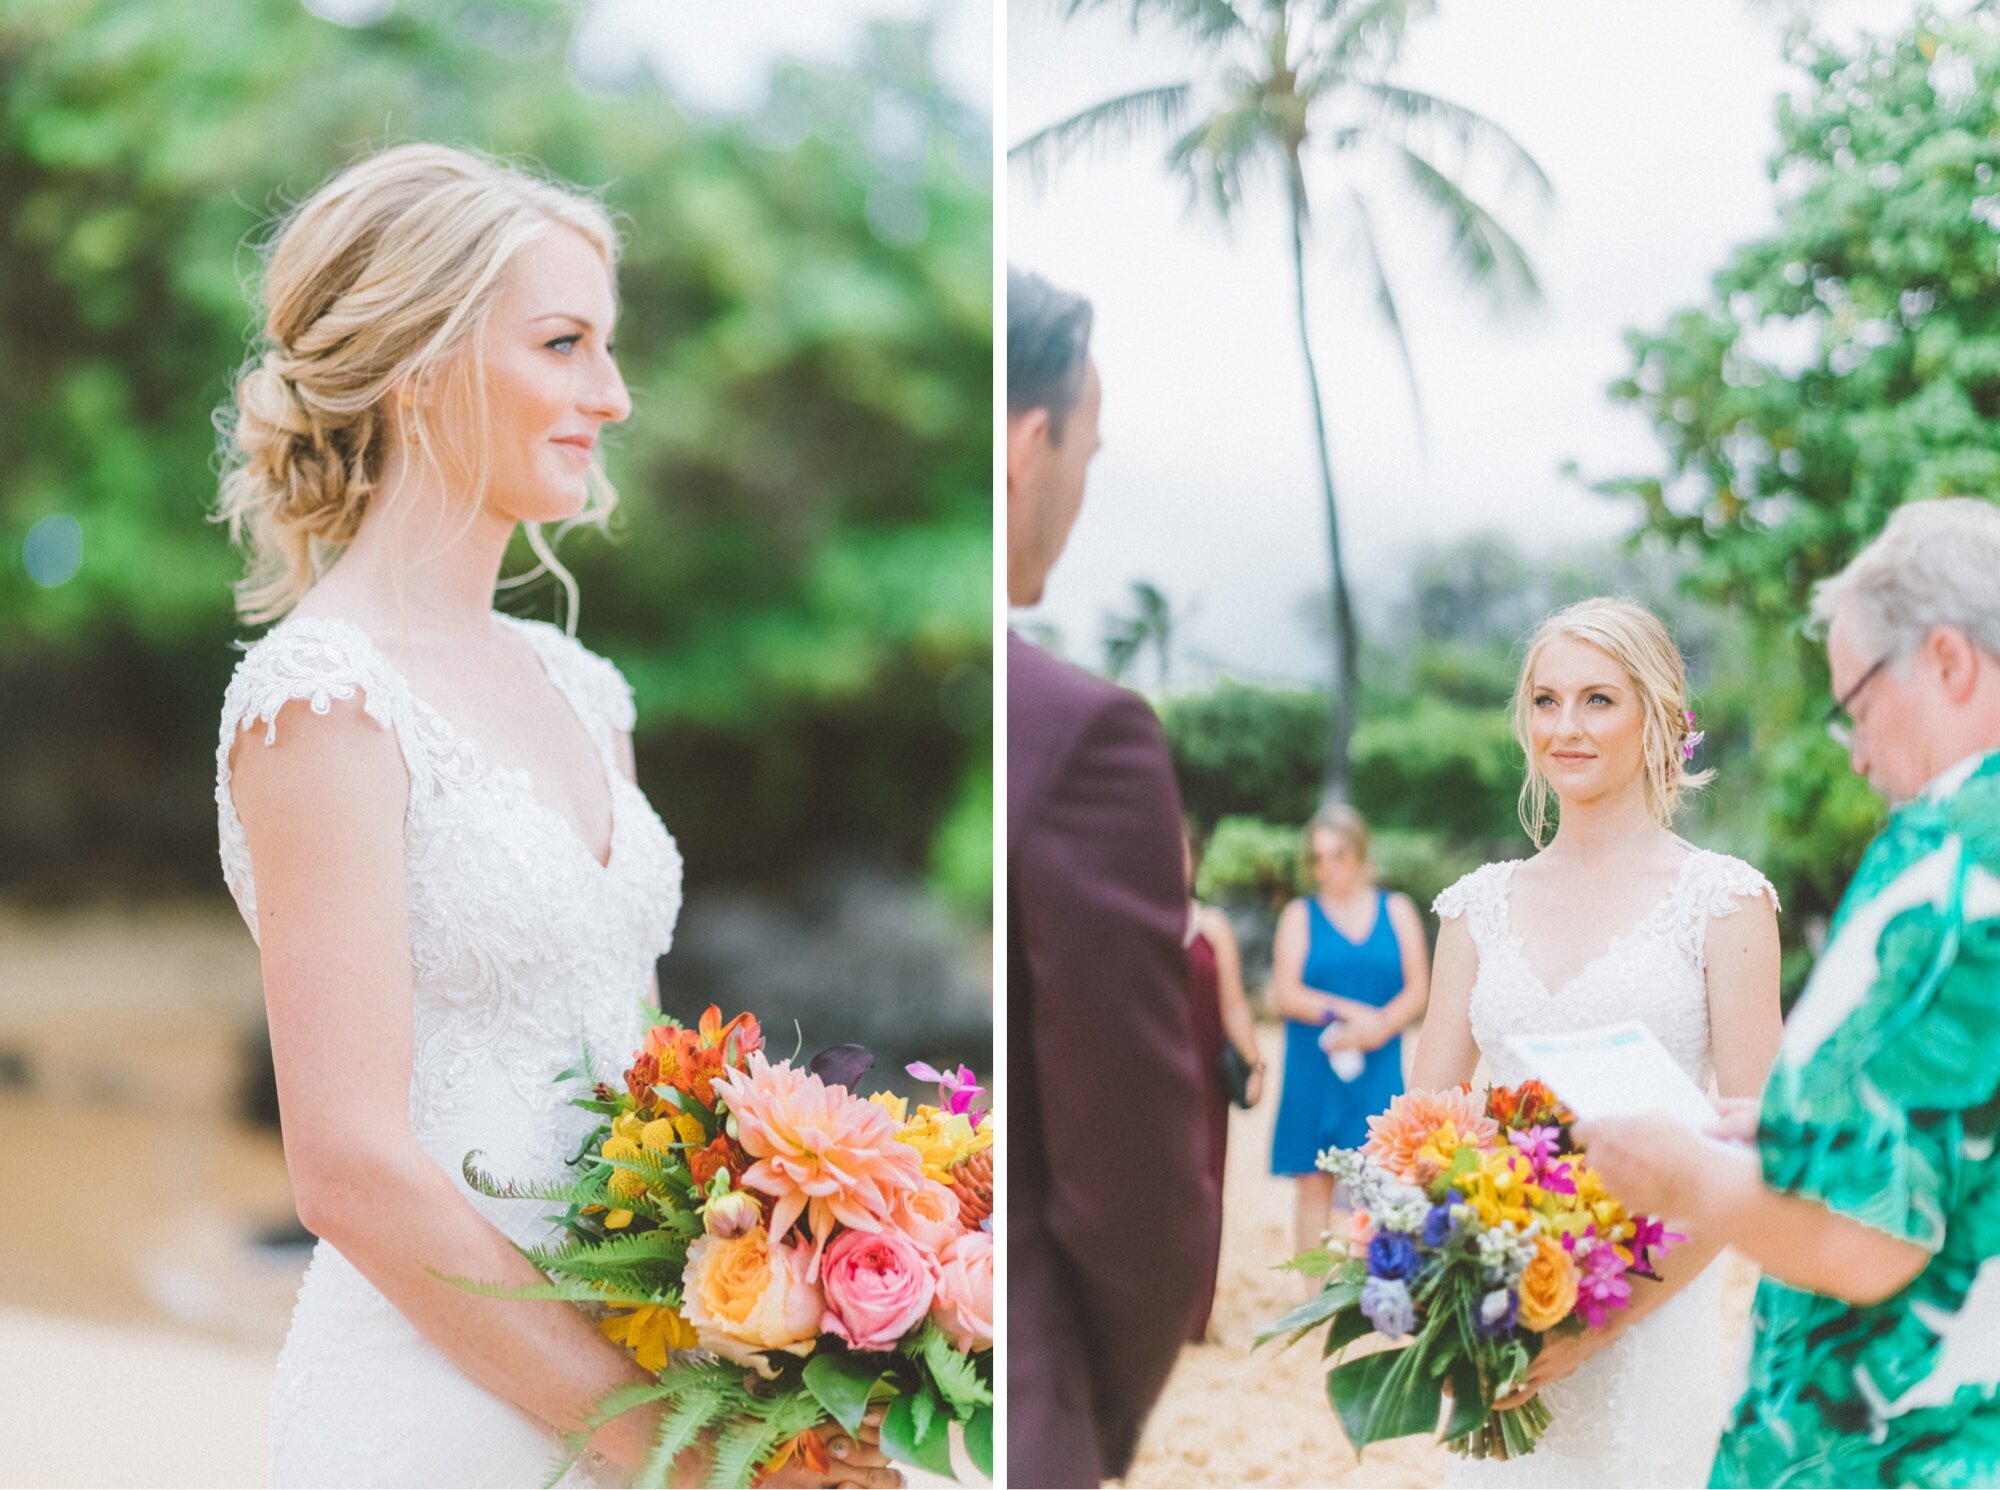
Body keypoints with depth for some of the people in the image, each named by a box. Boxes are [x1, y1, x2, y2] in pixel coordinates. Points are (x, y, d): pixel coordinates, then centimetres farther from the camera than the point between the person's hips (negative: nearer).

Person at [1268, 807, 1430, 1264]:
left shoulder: (1397, 910, 12)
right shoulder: (1300, 915, 9)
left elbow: (1418, 990, 5)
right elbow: (1285, 994, -2)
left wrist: (1378, 1027, -12)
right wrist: (1352, 1013, -12)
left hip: (1379, 1071, 0)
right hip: (1313, 1072, 0)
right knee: (1314, 1184, -2)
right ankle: (1315, 1296, 2)